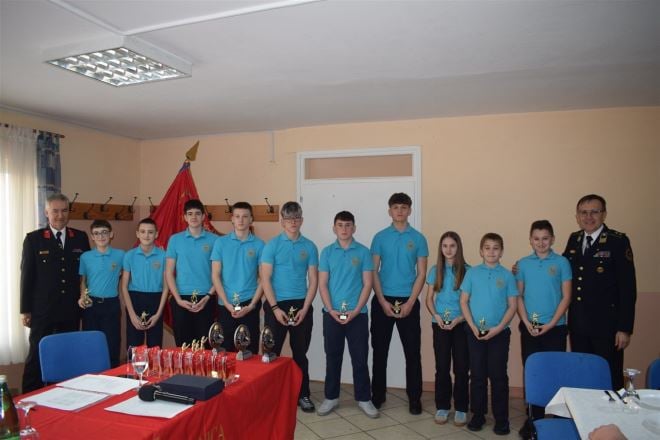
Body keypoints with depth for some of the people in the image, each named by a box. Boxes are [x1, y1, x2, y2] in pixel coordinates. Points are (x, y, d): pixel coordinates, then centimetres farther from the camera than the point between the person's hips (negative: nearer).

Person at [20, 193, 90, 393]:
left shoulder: (81, 238, 6)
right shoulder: (33, 239, 0)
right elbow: (27, 276, 1)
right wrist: (26, 310, -1)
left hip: (71, 311, 2)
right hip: (42, 311, -2)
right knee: (37, 357, 5)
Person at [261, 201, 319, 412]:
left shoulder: (309, 247, 3)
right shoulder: (272, 245, -2)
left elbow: (313, 280, 3)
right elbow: (265, 279, -6)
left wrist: (305, 309, -6)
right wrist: (275, 308, -12)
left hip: (302, 305, 2)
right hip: (276, 305, -2)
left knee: (300, 353, 11)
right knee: (272, 351, 5)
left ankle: (303, 395, 23)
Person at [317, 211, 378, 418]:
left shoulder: (363, 252, -1)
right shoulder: (327, 252, 3)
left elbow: (368, 284, -3)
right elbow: (322, 284, 1)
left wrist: (356, 311, -12)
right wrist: (331, 310, -11)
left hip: (357, 314, -1)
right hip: (331, 314, 1)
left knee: (360, 358, 5)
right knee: (332, 357, 11)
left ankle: (364, 398, 20)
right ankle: (331, 397, 24)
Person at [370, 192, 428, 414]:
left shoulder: (418, 238, 2)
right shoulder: (380, 237, 2)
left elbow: (421, 273, 0)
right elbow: (373, 272, 0)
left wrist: (409, 302, -9)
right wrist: (382, 301, -8)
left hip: (408, 301, 0)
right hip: (382, 300, 1)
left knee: (412, 351, 5)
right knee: (380, 350, 8)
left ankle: (414, 398, 19)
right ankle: (377, 395, 23)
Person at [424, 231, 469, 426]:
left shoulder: (467, 270, -3)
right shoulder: (435, 271, 5)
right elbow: (429, 299, 7)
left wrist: (459, 319, -15)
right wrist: (436, 316, -9)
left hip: (461, 324, -2)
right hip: (440, 324, 2)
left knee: (461, 367, 3)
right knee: (442, 367, 7)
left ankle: (461, 409, 16)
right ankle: (442, 407, 19)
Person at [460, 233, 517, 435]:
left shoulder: (507, 275, -1)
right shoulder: (472, 273, 1)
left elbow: (512, 306, -1)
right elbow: (463, 301, 2)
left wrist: (498, 328, -11)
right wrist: (473, 326, -8)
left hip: (499, 333, -1)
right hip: (475, 333, 1)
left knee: (498, 376, 5)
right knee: (477, 375, 9)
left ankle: (501, 418, 18)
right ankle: (478, 415, 23)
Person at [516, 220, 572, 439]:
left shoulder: (561, 262, -2)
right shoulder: (523, 263, 4)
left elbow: (566, 297, -3)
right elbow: (519, 296, 5)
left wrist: (551, 324, -10)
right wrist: (526, 322, -7)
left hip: (555, 328, -1)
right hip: (529, 328, 2)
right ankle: (534, 418, 18)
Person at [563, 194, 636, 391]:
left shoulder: (618, 241, -8)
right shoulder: (574, 239, 8)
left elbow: (628, 286, -10)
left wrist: (625, 328, -12)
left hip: (606, 325, -4)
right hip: (577, 325, 5)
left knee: (610, 379, 6)